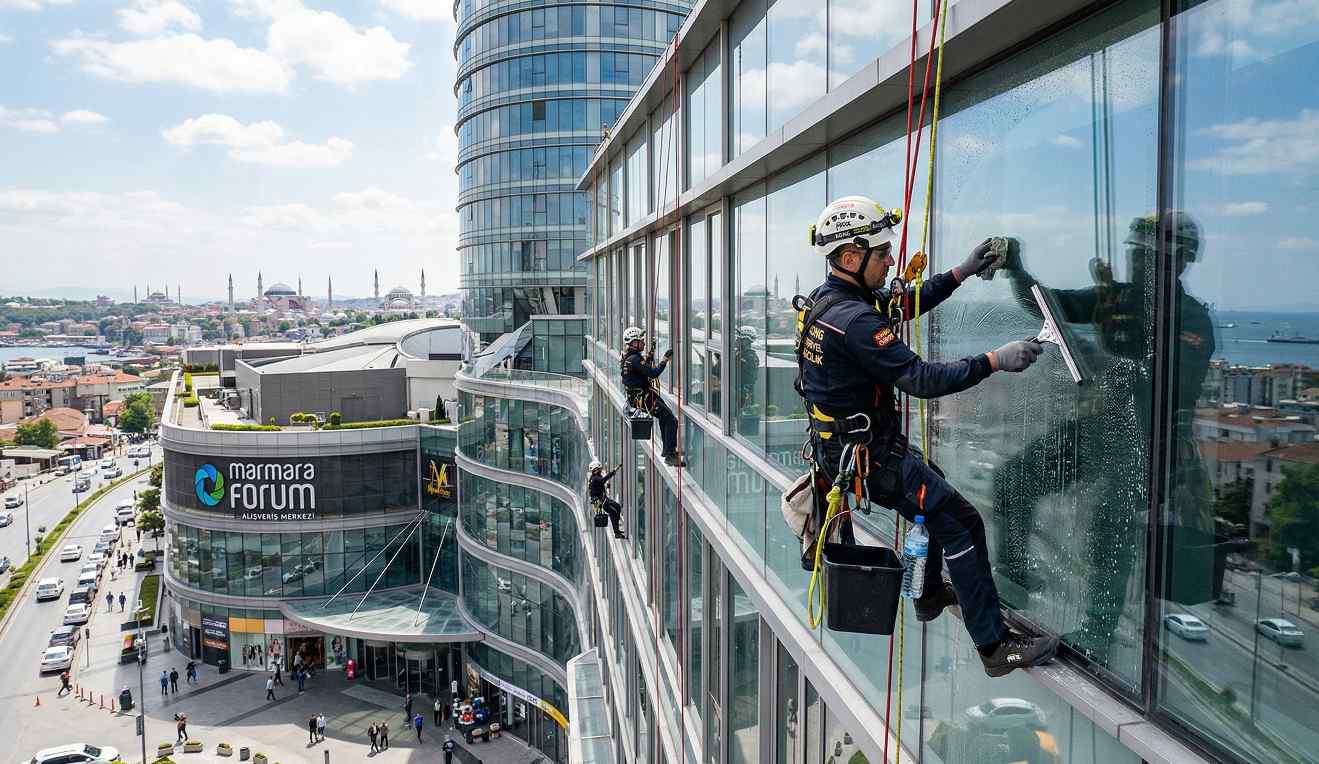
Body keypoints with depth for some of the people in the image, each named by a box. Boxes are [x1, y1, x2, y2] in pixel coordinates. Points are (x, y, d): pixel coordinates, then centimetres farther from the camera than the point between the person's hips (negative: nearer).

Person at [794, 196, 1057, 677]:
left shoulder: (825, 300, 5)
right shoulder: (854, 320, -27)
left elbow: (905, 302, 17)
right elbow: (922, 379, -30)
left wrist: (961, 272, 12)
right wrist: (994, 361, -27)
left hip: (838, 445, 11)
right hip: (870, 457, -11)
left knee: (938, 491, 30)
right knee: (961, 525, -6)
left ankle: (931, 595, 43)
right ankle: (996, 647, 1)